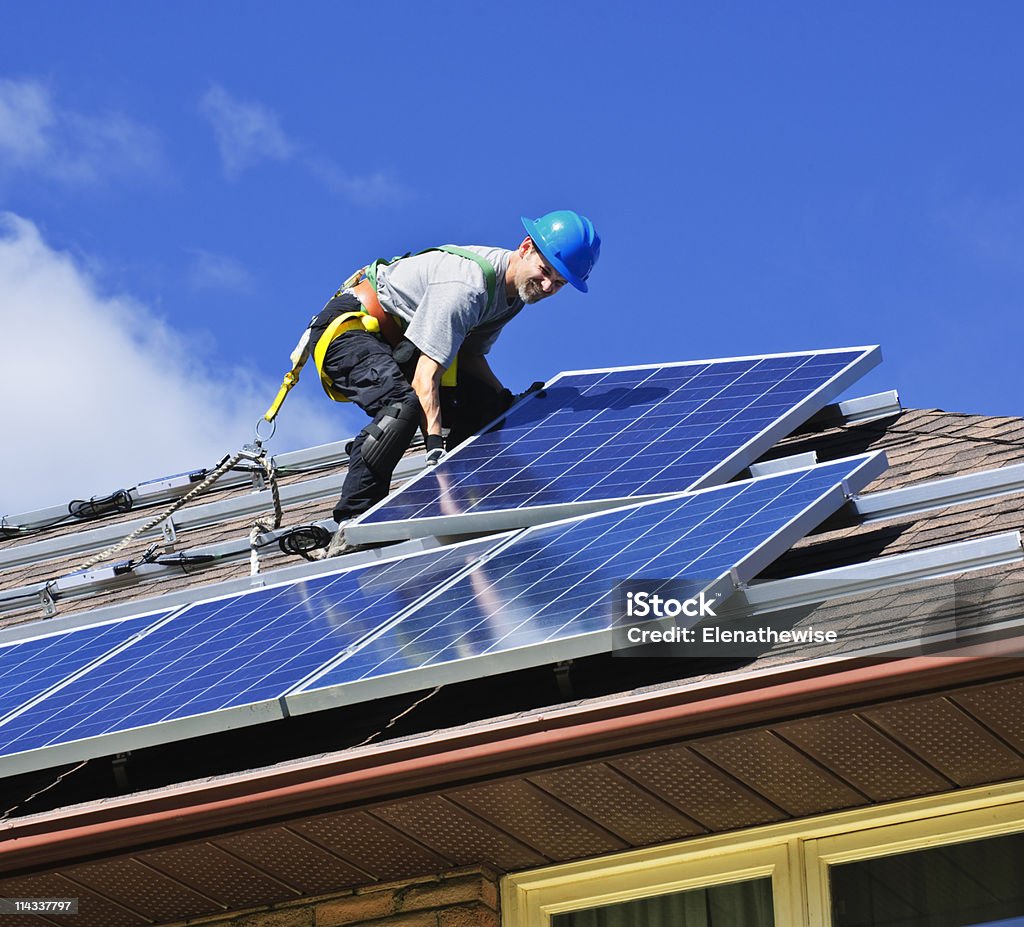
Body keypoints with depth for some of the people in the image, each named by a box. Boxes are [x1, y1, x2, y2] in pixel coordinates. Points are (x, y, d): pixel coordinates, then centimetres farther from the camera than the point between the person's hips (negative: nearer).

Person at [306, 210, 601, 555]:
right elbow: (426, 376, -35)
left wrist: (508, 402, -6)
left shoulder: (515, 288, 0)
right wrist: (434, 447, -42)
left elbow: (471, 355, 8)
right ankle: (350, 526, -33)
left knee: (485, 403, -1)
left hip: (398, 341, 10)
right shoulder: (466, 286, -30)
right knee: (404, 404, -35)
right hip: (348, 328, -10)